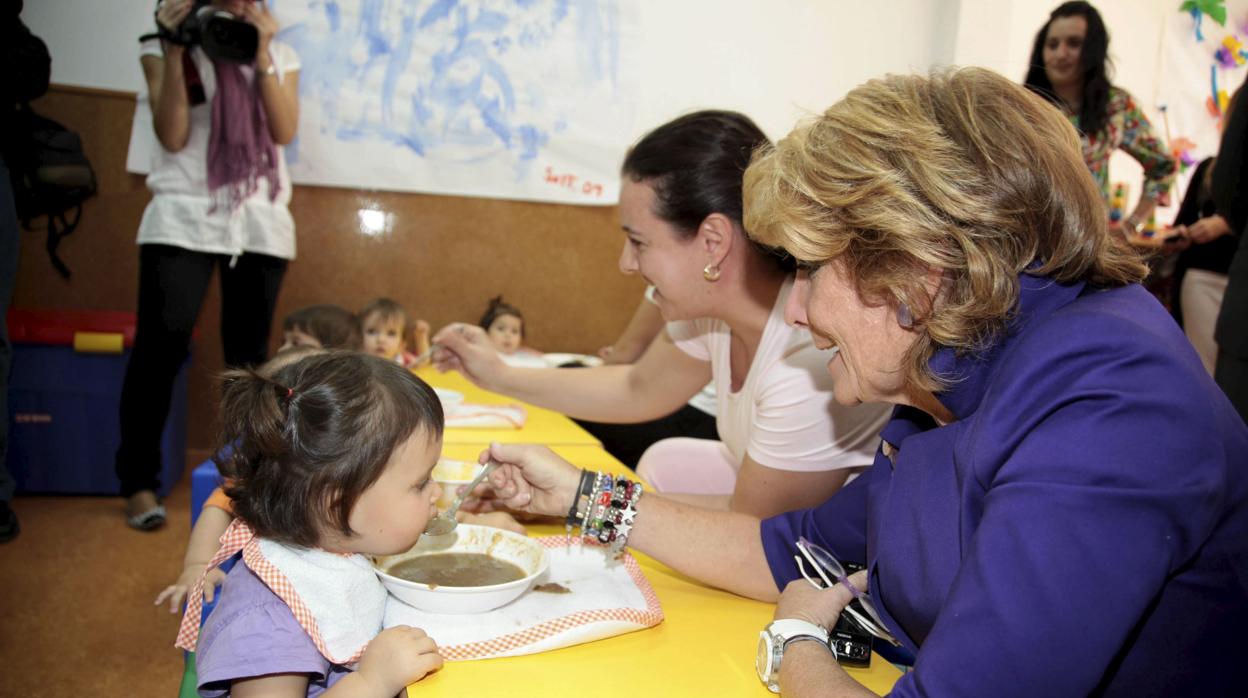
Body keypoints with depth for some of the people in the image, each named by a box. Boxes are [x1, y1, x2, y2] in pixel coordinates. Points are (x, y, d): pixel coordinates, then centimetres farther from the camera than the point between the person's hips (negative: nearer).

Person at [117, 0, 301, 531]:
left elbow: (284, 131, -1)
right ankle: (139, 482, 1)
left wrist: (261, 56, -8)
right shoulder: (165, 48, 7)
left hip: (262, 222, 2)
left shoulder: (281, 54, 13)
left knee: (250, 352, 4)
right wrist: (173, 51, -10)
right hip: (184, 215, -2)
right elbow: (172, 136, -5)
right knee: (162, 342, -10)